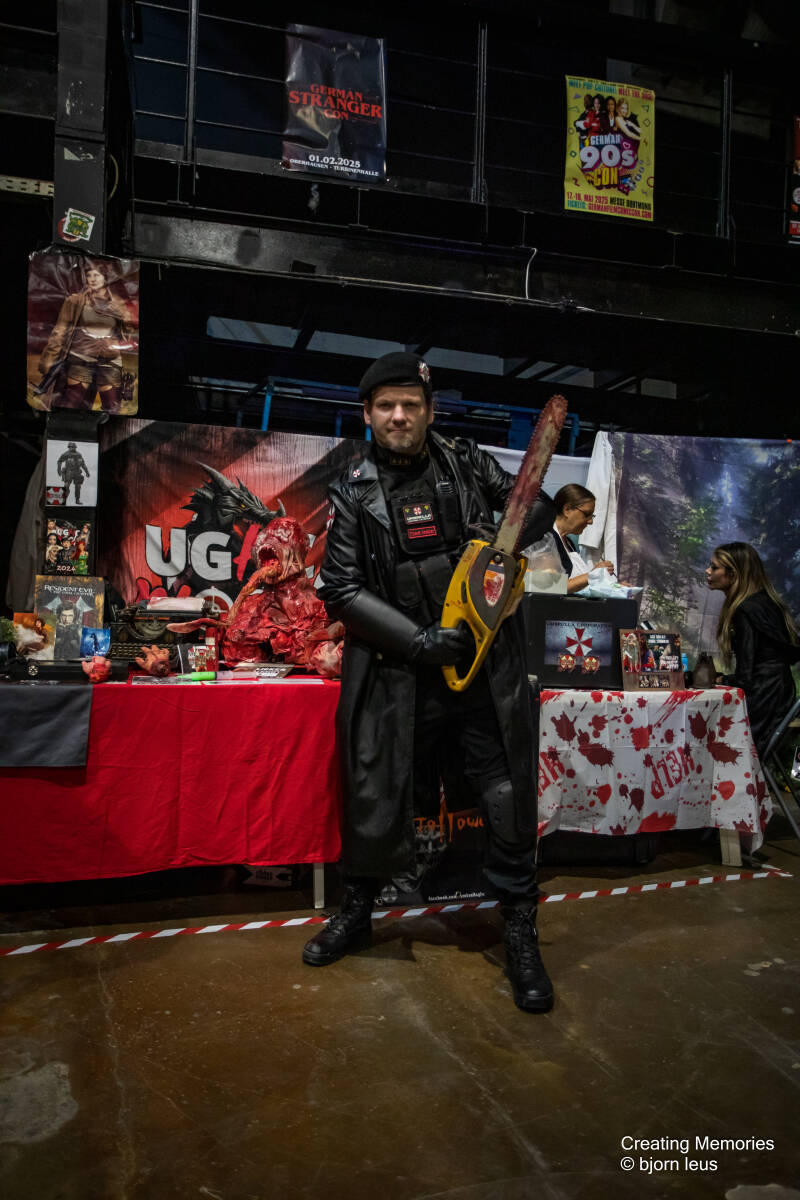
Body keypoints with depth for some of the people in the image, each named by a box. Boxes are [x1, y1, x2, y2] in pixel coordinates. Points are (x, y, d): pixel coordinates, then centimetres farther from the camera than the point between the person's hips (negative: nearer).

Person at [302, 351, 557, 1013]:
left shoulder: (467, 463, 4)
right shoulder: (354, 493, 1)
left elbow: (539, 506, 12)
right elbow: (342, 589, -5)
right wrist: (420, 640, -15)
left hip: (486, 664, 1)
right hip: (399, 671, 0)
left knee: (508, 796, 3)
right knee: (375, 794, 9)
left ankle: (520, 932, 21)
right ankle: (357, 910, 35)